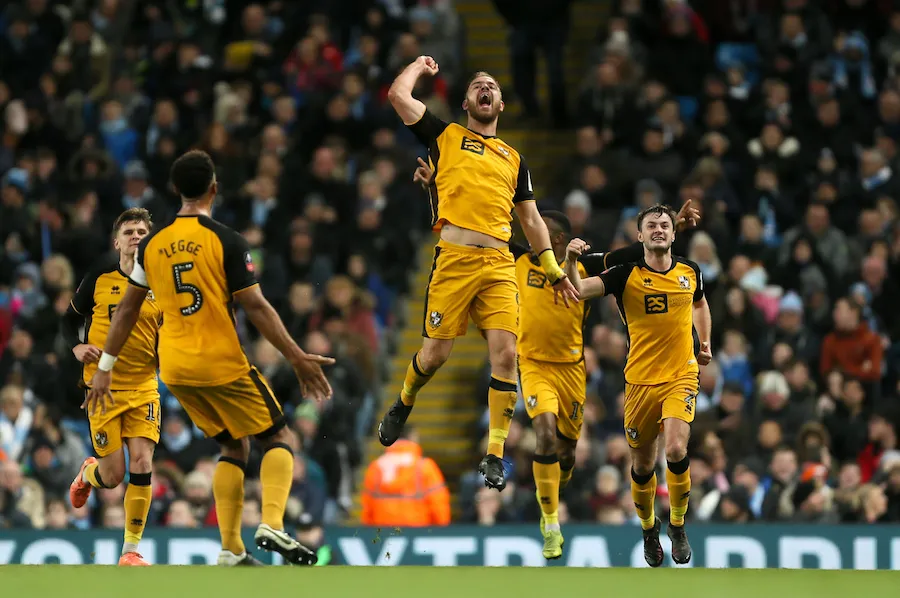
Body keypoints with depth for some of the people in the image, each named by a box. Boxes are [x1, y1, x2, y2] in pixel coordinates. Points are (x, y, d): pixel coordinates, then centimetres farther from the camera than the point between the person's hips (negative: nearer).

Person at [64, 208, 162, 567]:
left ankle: (131, 550, -1)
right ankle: (88, 473, 36)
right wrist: (76, 347, -10)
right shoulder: (101, 276, -2)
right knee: (113, 475, -3)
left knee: (142, 464, -13)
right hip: (102, 385, -1)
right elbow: (70, 319, 9)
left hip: (144, 386, 1)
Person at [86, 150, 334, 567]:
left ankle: (231, 551, 9)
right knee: (278, 438, 8)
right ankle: (272, 525, -16)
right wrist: (298, 359, -9)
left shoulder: (153, 243, 5)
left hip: (174, 369, 5)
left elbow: (127, 309, 10)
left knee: (234, 447, 19)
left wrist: (105, 368, 16)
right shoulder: (226, 241, -10)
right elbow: (255, 307, -13)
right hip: (222, 363, -5)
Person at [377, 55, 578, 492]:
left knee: (505, 353, -10)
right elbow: (398, 96, 3)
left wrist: (553, 269, 21)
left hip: (499, 264, 3)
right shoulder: (445, 137, 13)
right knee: (436, 353, -3)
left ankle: (495, 454, -7)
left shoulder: (514, 158, 22)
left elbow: (530, 219, 27)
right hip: (454, 258, -3)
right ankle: (404, 403, 30)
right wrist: (419, 67, 21)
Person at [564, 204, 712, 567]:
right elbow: (579, 290, -19)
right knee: (642, 464, 8)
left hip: (681, 375, 0)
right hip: (640, 379, 0)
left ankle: (677, 524, 0)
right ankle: (648, 527, 35)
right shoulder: (626, 275, -6)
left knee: (676, 449, -21)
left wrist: (705, 343, 19)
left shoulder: (690, 272, 4)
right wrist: (571, 261, -37)